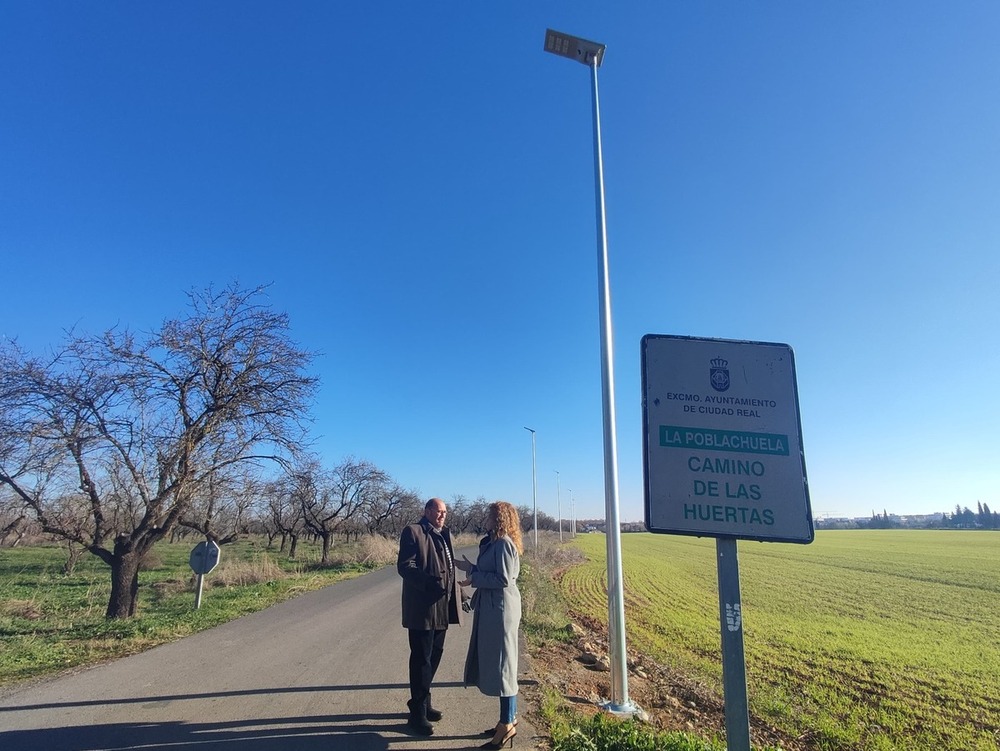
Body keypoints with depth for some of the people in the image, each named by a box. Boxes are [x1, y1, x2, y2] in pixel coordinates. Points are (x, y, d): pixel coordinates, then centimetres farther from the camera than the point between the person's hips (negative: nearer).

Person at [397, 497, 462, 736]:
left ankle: (422, 701, 34)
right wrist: (430, 582, -28)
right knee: (421, 659, 2)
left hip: (442, 606, 8)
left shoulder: (445, 535, 15)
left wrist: (458, 593, 11)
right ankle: (417, 713, 15)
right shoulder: (413, 531, -10)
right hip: (422, 607, -8)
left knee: (435, 655, 17)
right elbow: (404, 566, -17)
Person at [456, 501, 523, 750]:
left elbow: (503, 579, -22)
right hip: (492, 608, 10)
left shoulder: (503, 543, -18)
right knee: (496, 663, 16)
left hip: (500, 608, -10)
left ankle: (507, 725, 11)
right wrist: (471, 568, 8)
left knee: (501, 664, -1)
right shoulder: (496, 543, 13)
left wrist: (473, 576, -14)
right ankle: (509, 718, 28)